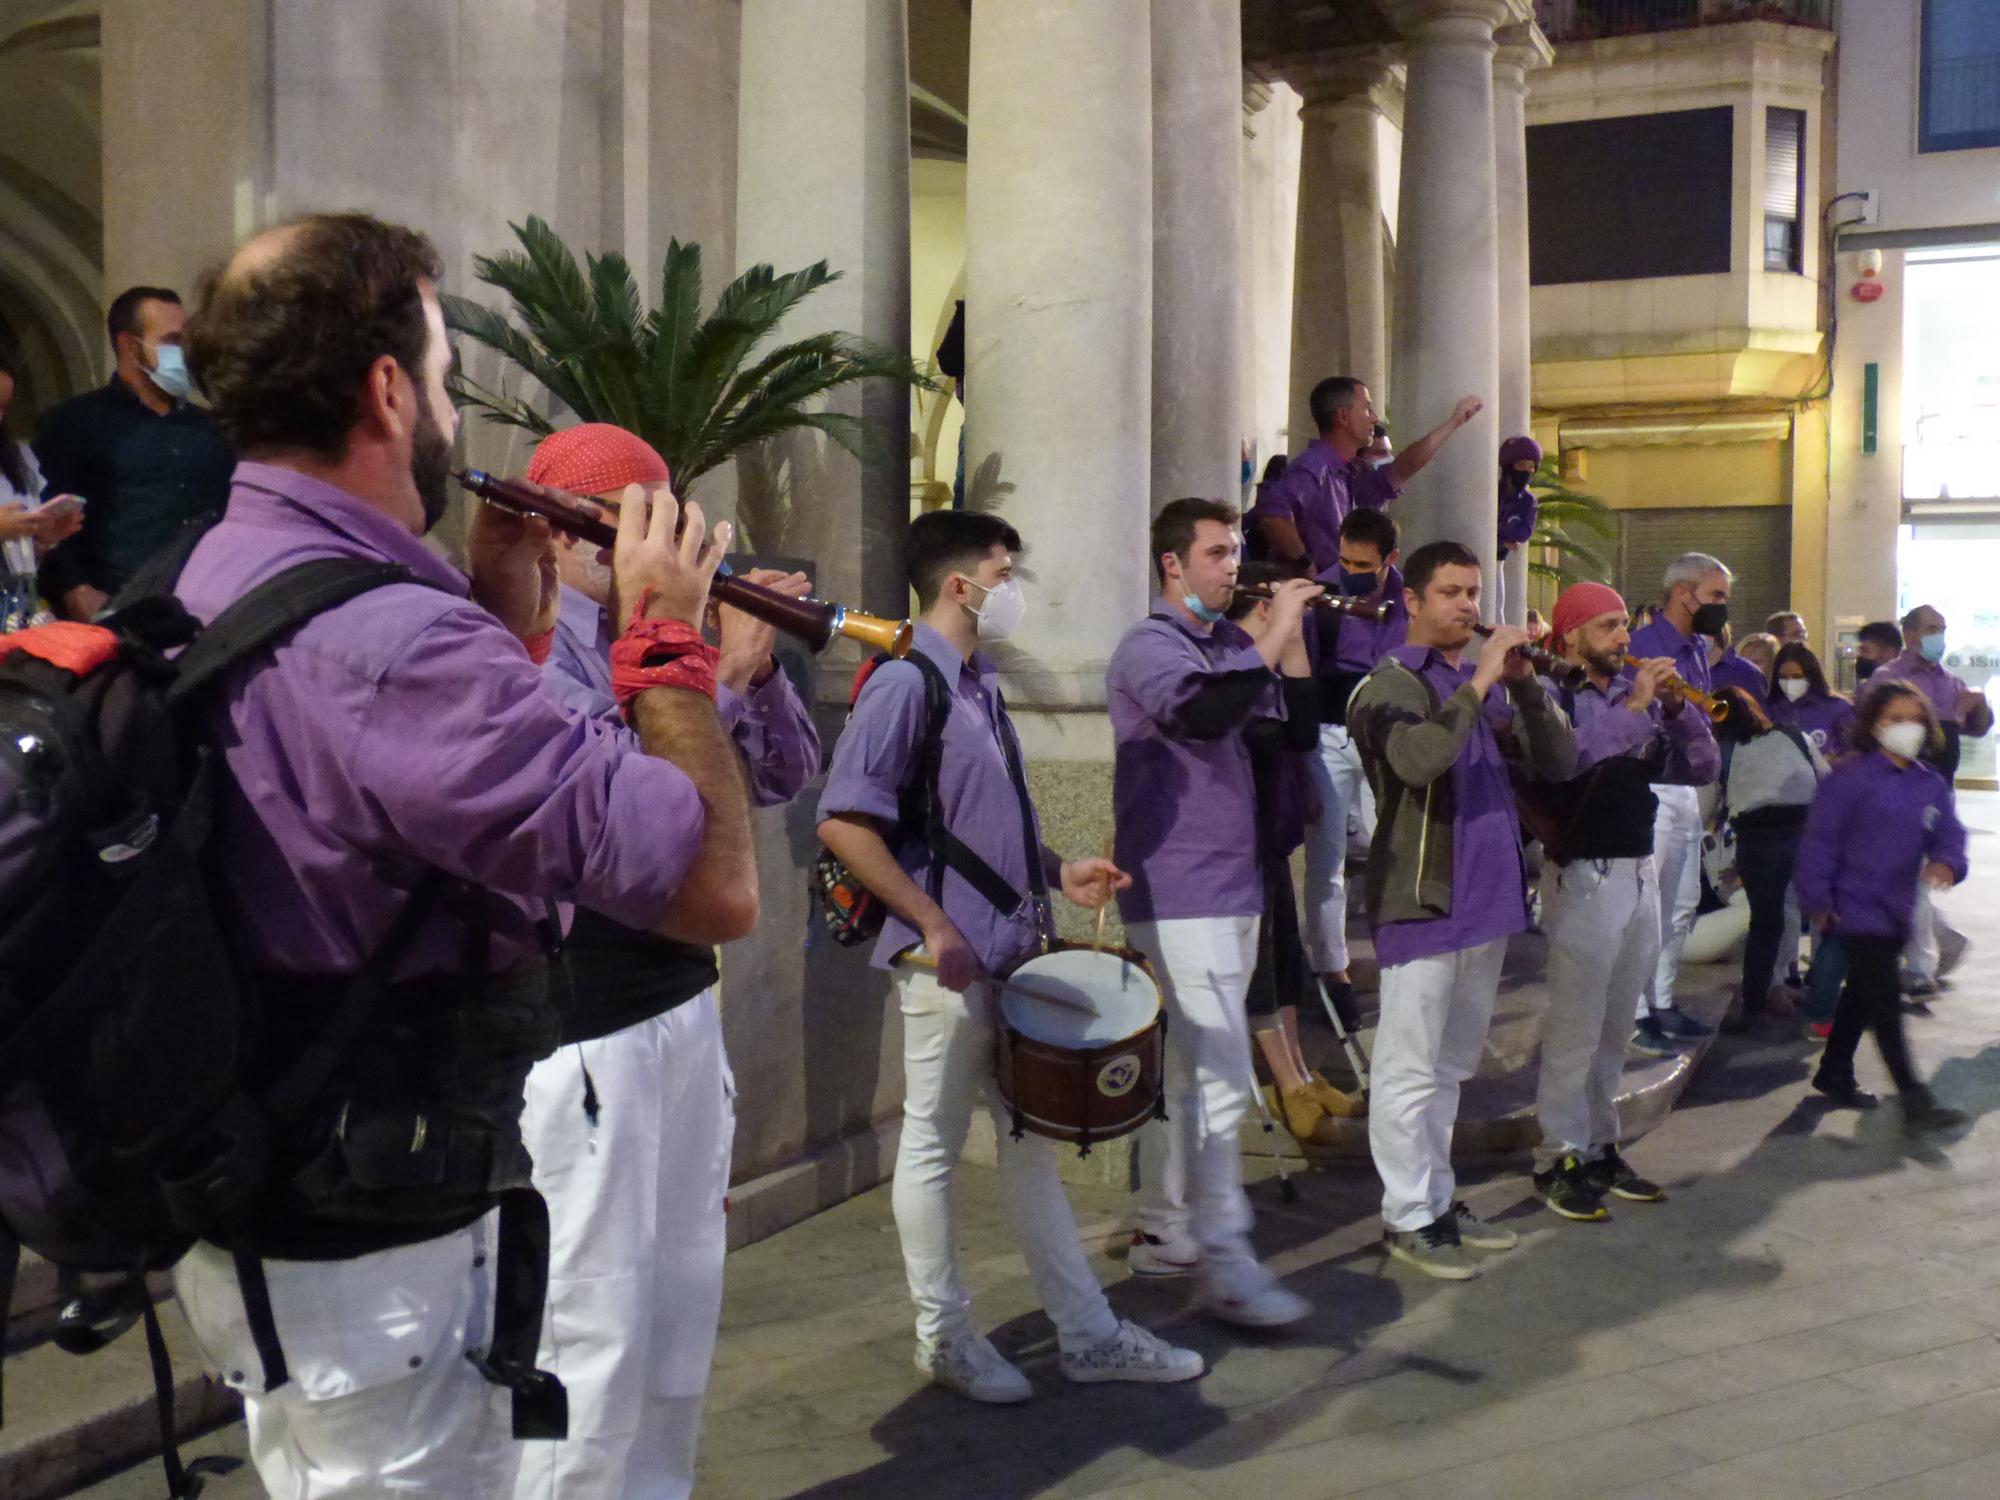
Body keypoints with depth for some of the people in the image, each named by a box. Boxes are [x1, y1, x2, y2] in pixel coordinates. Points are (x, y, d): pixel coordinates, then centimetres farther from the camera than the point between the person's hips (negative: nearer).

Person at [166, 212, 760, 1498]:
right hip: (370, 1248, -9)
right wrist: (668, 635, -16)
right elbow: (719, 888, -30)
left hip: (243, 1209, 10)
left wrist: (504, 624, 4)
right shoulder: (390, 640, -29)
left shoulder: (200, 592, 2)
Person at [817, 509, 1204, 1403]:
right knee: (934, 1145, 6)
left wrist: (1059, 872, 9)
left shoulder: (980, 685, 13)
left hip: (1014, 953, 9)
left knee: (1031, 1138, 14)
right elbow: (843, 825, -20)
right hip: (949, 959, -8)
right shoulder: (905, 683, -14)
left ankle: (1088, 1334, 22)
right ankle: (944, 1337, 21)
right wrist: (934, 928, -20)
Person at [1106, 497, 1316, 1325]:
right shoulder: (1148, 647, -9)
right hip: (1179, 896, -9)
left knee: (1187, 1073, 14)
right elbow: (1199, 715, -28)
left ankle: (1161, 1231, 24)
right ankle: (1224, 1265, -7)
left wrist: (1293, 634, 2)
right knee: (1223, 1080, -12)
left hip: (1232, 888, 9)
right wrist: (1272, 638, -22)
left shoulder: (1227, 645, 14)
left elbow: (1297, 712, 12)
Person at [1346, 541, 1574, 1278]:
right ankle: (1407, 1217, 8)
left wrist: (1526, 683, -8)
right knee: (1410, 1071, 0)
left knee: (1451, 1066, 16)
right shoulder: (1392, 683, -8)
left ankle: (1438, 1197, 27)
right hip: (1422, 900, -8)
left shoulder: (1487, 683, 15)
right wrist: (1479, 683, -25)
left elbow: (1557, 762, 6)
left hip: (1487, 897, 8)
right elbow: (1416, 758, -28)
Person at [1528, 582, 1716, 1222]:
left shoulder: (1636, 692, 13)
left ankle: (1599, 1146, 23)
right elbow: (1563, 758, -29)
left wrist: (1676, 706, -4)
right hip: (1583, 874, -7)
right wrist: (1633, 707, -24)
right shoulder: (1551, 694, -8)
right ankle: (1558, 1160, 6)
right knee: (1574, 1027, -3)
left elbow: (1701, 767, 10)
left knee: (1614, 1027, 13)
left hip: (1639, 871, 7)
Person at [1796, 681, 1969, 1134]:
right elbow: (1820, 838, -12)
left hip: (1897, 910, 7)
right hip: (1857, 906, -7)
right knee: (1885, 1004, -11)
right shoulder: (1851, 777, -12)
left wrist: (1946, 863, -17)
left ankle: (1834, 1073, 35)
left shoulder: (1931, 786, 8)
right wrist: (1818, 899, -14)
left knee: (1863, 995, 20)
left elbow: (1949, 834, 7)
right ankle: (1915, 1102, -12)